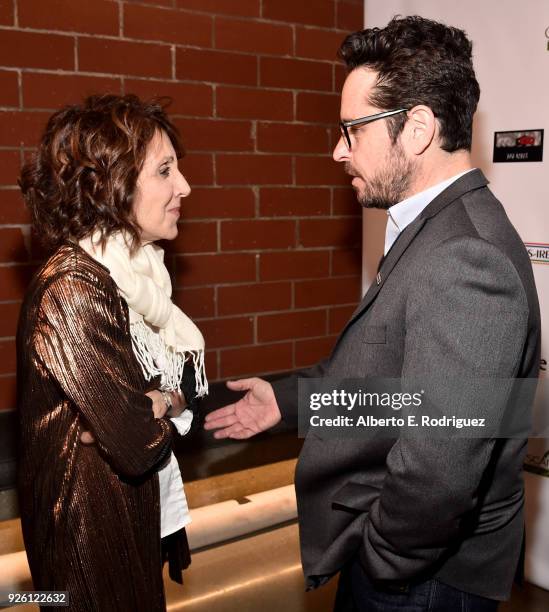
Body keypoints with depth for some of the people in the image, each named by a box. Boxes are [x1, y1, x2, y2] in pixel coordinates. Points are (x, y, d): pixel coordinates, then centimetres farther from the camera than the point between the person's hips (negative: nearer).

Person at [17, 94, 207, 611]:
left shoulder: (130, 268, 0)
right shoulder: (71, 290, -27)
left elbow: (189, 375, 0)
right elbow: (138, 443, -29)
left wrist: (154, 402, -19)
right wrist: (173, 399, -11)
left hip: (136, 511, 8)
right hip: (90, 527, -8)